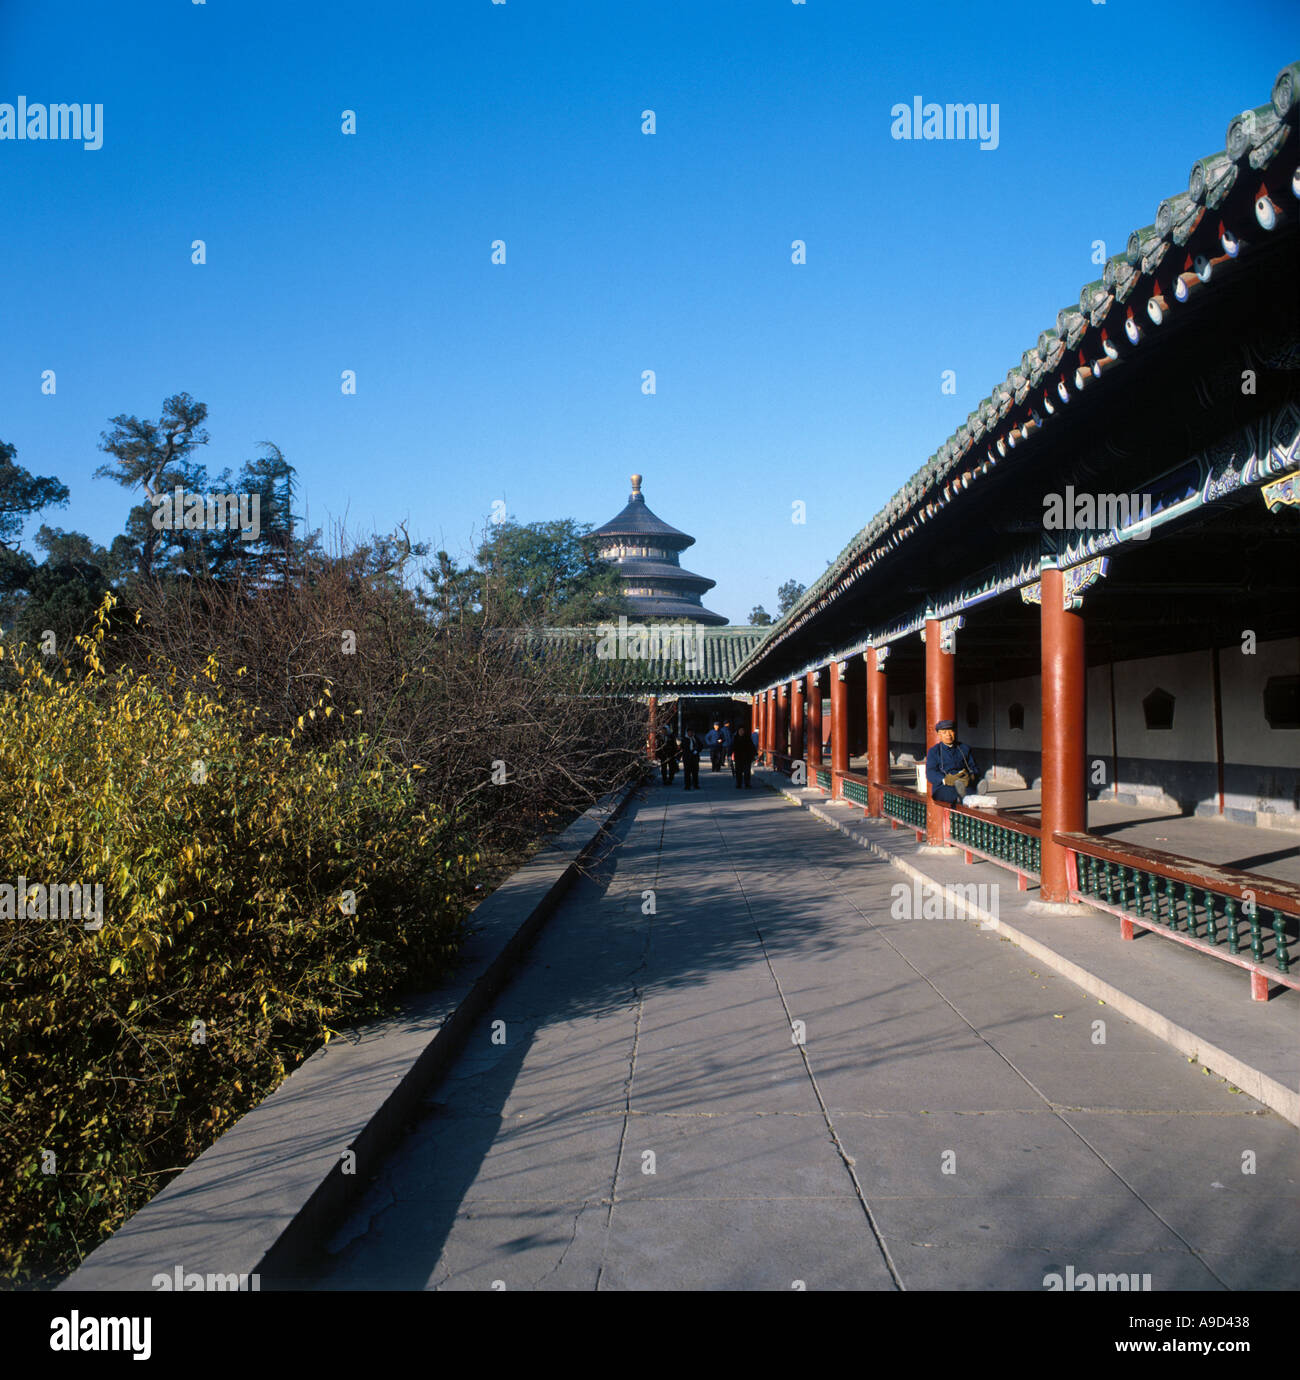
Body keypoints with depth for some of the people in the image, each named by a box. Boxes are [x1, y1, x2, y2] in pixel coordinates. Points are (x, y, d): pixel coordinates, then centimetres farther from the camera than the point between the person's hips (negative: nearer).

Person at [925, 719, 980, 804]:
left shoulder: (964, 749, 24)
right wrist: (946, 780, -21)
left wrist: (970, 777, -10)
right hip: (942, 787, -1)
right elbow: (930, 773, 0)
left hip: (965, 784, 1)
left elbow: (974, 769, 16)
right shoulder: (933, 751, 15)